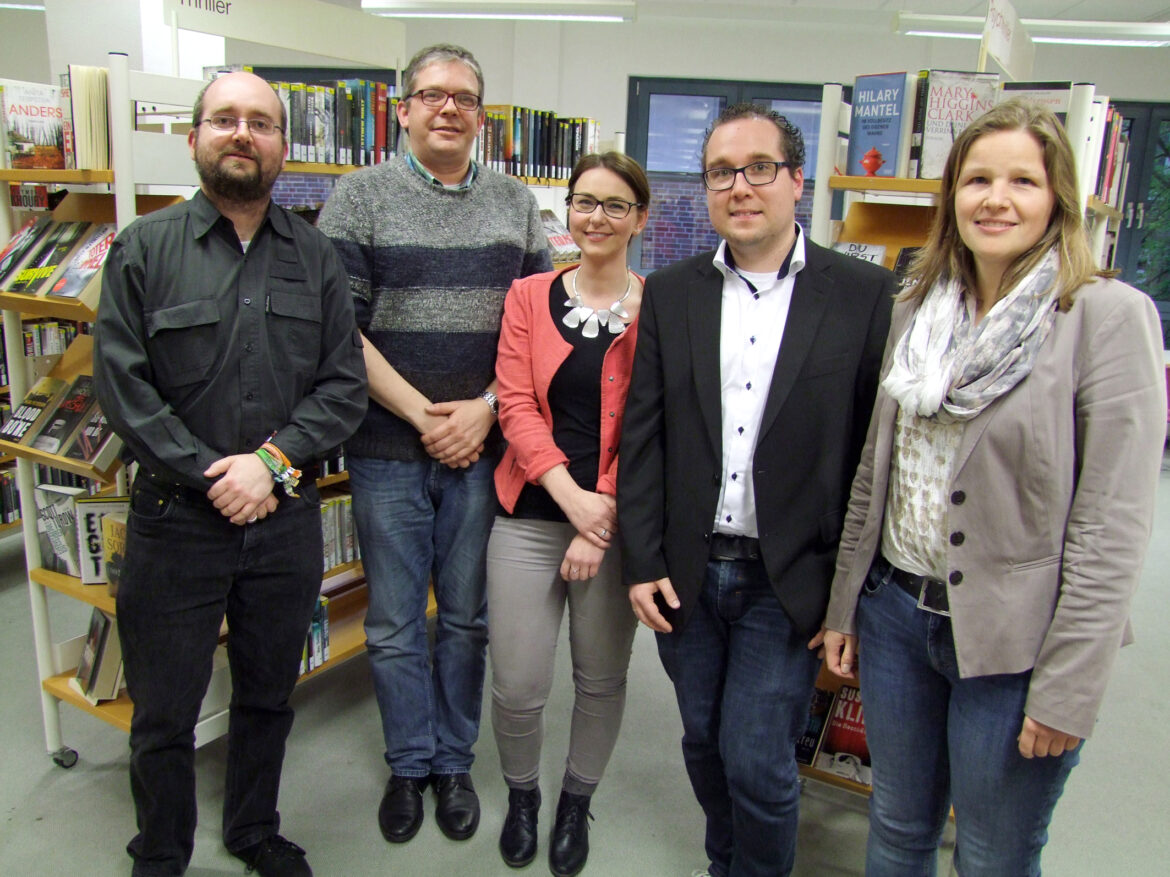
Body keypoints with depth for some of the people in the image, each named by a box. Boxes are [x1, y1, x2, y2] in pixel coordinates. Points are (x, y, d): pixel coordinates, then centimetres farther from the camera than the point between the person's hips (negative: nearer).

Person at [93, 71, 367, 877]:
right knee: (164, 713, 11)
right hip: (175, 519, -2)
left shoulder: (317, 258, 4)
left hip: (287, 519, 2)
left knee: (268, 696, 18)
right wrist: (210, 477, -14)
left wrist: (272, 461, -13)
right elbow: (123, 386, -8)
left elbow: (345, 386, -1)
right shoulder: (144, 249, -2)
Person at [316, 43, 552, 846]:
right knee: (395, 623, 10)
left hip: (483, 448, 2)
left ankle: (454, 762, 31)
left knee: (468, 618, 12)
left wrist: (486, 408, -7)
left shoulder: (517, 204, 7)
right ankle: (408, 764, 30)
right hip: (389, 450, -1)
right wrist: (423, 415, -11)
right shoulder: (360, 198, 0)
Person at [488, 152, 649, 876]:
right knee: (517, 687, 3)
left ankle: (577, 803, 40)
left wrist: (602, 522, -12)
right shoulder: (530, 296, 5)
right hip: (531, 514, 1)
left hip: (617, 520, -1)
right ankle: (522, 794, 34)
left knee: (602, 678, 14)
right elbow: (516, 404, -3)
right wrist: (571, 497, -14)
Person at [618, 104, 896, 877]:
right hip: (687, 574, 4)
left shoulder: (866, 294, -5)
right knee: (705, 747, 18)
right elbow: (643, 436, 2)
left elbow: (878, 447, -5)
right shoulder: (670, 294, 4)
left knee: (757, 763, 1)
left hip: (790, 582, -3)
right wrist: (643, 564, -1)